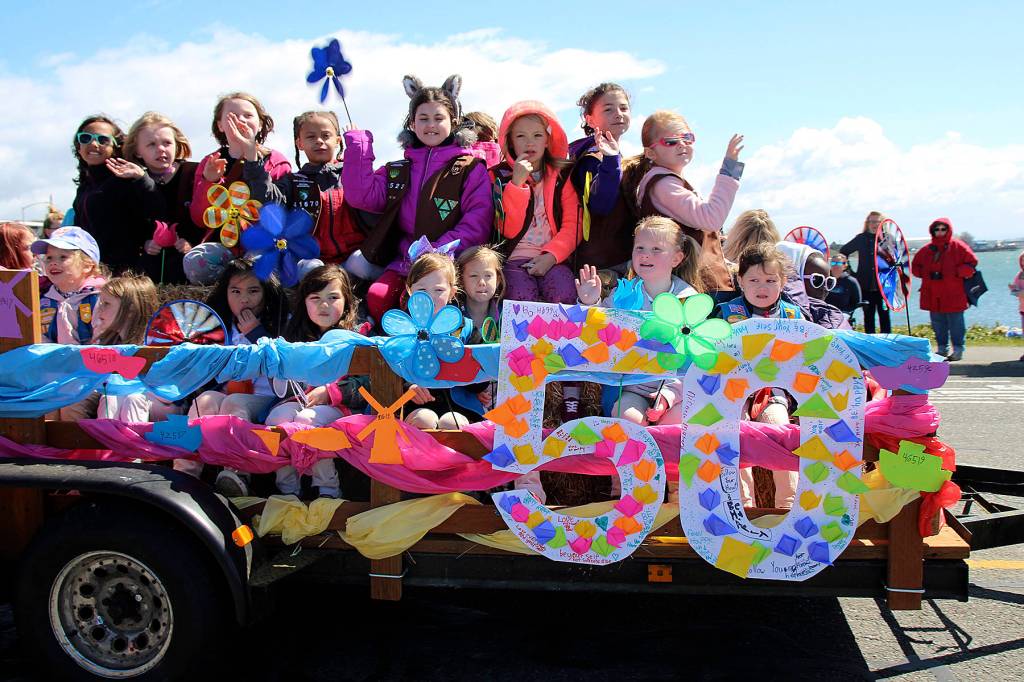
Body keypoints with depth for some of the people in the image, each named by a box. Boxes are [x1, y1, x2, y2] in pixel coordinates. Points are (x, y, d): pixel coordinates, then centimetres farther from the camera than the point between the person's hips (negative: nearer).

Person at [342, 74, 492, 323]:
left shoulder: (471, 169, 4)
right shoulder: (398, 171, 19)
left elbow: (478, 221, -7)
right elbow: (362, 196, 6)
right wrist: (357, 144, 5)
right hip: (404, 259, 4)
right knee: (378, 296, -22)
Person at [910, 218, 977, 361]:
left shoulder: (958, 247, -1)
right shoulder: (927, 249, 12)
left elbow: (972, 263, -5)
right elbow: (915, 266, 19)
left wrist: (956, 273, -13)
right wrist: (925, 274, 2)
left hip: (953, 295, -5)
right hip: (933, 296, 5)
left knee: (955, 323, -2)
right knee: (938, 324, 10)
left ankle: (958, 349, 5)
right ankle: (942, 348, 20)